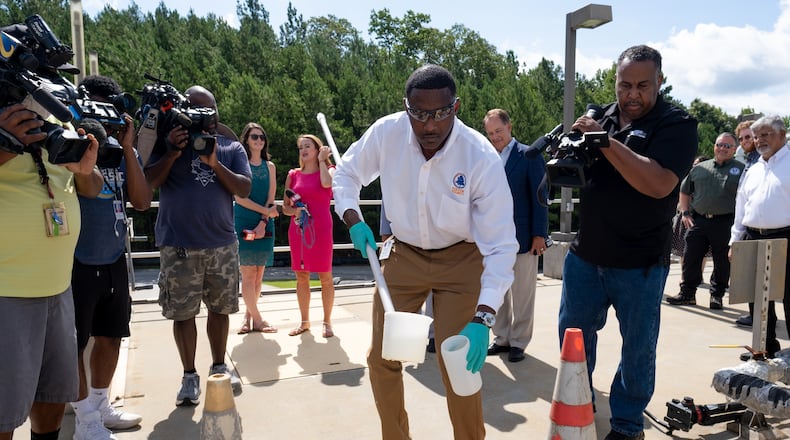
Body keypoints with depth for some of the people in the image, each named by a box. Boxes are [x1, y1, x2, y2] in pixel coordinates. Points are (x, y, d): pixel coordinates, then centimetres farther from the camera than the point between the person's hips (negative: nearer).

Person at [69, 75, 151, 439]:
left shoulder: (121, 149, 7)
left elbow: (142, 201, -2)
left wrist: (127, 147, -8)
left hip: (114, 259, 6)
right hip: (77, 261, -6)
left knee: (110, 336, 15)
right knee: (74, 343, 5)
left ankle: (100, 407, 32)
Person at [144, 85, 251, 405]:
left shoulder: (232, 148, 8)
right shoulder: (168, 141, 6)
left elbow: (244, 189, -3)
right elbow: (150, 182, -3)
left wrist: (215, 163, -14)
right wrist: (173, 152, -15)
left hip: (223, 244, 2)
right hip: (178, 246, -1)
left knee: (220, 308, 10)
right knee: (183, 312, 3)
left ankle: (219, 367, 27)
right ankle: (189, 375, 17)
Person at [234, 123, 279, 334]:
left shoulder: (269, 166, 11)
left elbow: (271, 199, 5)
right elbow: (239, 198, -7)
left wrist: (263, 222, -9)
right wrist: (265, 211, -11)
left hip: (265, 225, 4)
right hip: (243, 224, -4)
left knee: (259, 273, 5)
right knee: (248, 273, -4)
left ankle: (248, 315, 16)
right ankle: (256, 319, 4)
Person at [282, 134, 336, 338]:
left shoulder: (328, 170, 3)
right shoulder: (293, 175, 11)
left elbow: (326, 183, -22)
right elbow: (285, 206, 13)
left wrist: (322, 161, -7)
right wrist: (294, 211, -9)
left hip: (321, 229, -3)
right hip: (297, 229, 3)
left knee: (325, 276, 0)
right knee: (301, 276, 8)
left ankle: (327, 322, 12)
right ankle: (304, 321, 19)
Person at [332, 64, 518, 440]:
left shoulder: (482, 158, -26)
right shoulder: (386, 132, -17)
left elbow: (500, 245, -25)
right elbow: (346, 173, 3)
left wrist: (482, 319, -34)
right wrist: (353, 220, -14)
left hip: (461, 259, -3)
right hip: (403, 254, 3)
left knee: (458, 364, -6)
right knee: (381, 357, 7)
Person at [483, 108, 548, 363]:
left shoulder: (529, 156, -5)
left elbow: (540, 198, -7)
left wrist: (539, 235, -11)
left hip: (522, 237, -4)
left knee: (522, 295, 6)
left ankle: (518, 342, 20)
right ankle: (502, 339, 26)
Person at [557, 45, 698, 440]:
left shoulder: (677, 125, -9)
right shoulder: (600, 117, 6)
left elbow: (659, 184, -25)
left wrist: (604, 141, -26)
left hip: (640, 264, -4)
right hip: (585, 255, 5)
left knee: (637, 348, 9)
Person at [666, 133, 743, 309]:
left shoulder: (741, 169, 1)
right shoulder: (700, 168, 11)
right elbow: (684, 190, 19)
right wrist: (685, 212, 10)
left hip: (725, 223, -3)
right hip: (698, 220, 3)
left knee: (722, 261, 6)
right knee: (691, 257, 4)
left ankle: (717, 295, 21)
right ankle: (687, 293, 14)